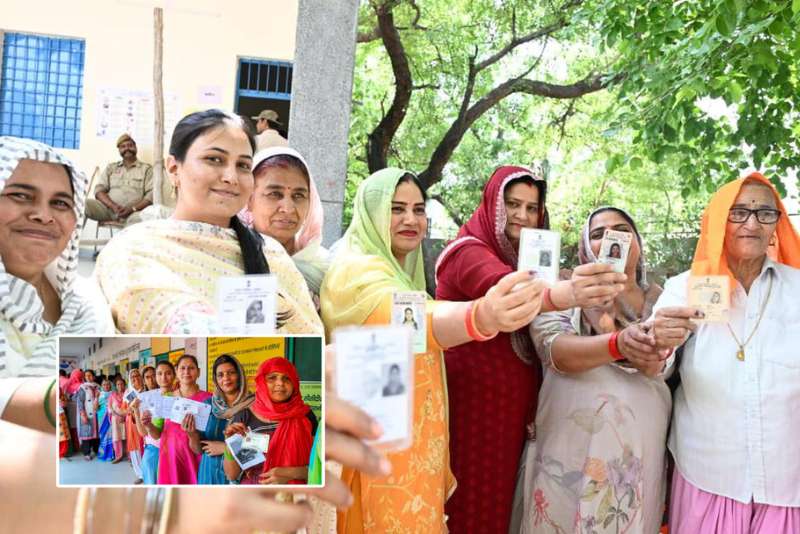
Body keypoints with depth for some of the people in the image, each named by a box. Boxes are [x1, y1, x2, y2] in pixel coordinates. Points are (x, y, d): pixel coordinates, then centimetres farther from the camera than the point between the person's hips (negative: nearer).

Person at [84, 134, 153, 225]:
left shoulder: (147, 168, 14)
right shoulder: (111, 167, 22)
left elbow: (151, 194, 2)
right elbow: (99, 190, 11)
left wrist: (132, 209, -14)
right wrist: (113, 206, -10)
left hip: (134, 212, -3)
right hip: (109, 208, 3)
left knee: (137, 219, -41)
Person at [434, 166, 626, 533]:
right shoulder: (469, 252, -14)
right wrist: (565, 293, -55)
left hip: (511, 404, 8)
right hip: (470, 401, -8)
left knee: (501, 494, 16)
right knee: (471, 500, 0)